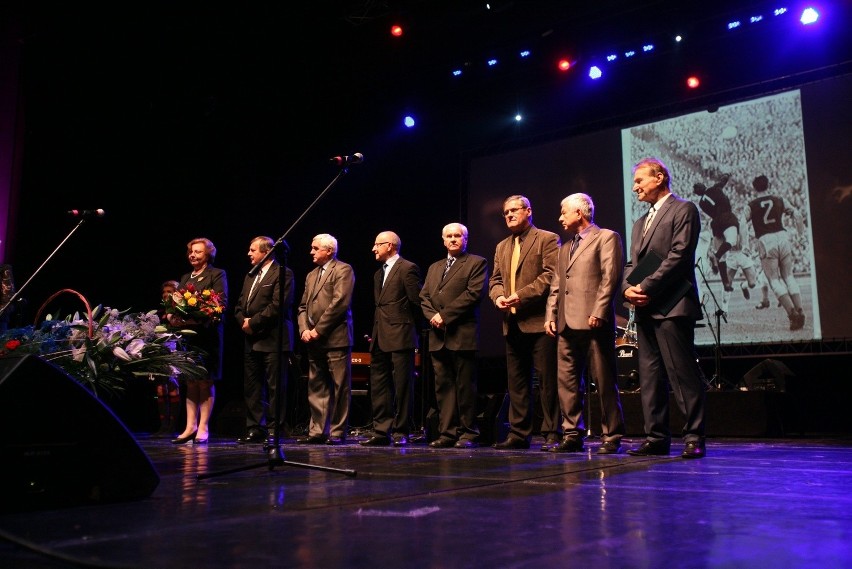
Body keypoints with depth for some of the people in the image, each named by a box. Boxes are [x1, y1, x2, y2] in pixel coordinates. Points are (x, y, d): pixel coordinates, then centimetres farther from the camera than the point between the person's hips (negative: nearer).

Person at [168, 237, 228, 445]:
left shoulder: (217, 274, 1)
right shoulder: (185, 278, 22)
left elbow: (221, 304, -10)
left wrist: (197, 317, -21)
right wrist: (172, 315, -7)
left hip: (208, 333, -6)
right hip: (187, 334, 6)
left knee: (206, 381, -2)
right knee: (190, 382, 7)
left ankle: (203, 428, 2)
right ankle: (190, 427, 11)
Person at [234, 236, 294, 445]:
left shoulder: (282, 273, -5)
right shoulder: (250, 276, 21)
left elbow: (278, 305, -16)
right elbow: (240, 305, 20)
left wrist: (254, 323, -13)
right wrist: (243, 321, 0)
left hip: (273, 340, -8)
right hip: (251, 340, 8)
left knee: (275, 387, -3)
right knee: (251, 387, 10)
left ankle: (274, 430, 2)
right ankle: (255, 428, 17)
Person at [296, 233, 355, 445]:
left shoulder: (343, 270, -3)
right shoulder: (311, 275, 21)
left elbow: (340, 302, -14)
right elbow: (303, 306, 19)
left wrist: (318, 330, -14)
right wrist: (304, 330, 0)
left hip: (336, 338, -8)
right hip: (314, 340, 8)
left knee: (340, 387, -2)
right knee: (316, 387, 9)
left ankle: (337, 432, 3)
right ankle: (317, 431, 14)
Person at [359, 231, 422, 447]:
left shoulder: (407, 268, -7)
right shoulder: (379, 274, 20)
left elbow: (417, 302, -9)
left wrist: (408, 323, 1)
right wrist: (376, 332, 13)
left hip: (400, 337, -9)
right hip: (380, 339, 9)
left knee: (402, 386, -2)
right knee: (378, 386, 8)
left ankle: (401, 433, 4)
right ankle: (381, 431, 14)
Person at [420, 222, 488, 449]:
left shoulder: (476, 263, 4)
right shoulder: (434, 267, 24)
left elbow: (474, 293, -9)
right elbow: (424, 296, 17)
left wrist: (445, 315, -12)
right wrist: (432, 316, -5)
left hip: (462, 335, -6)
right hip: (438, 336, 6)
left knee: (465, 386, -3)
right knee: (443, 386, 5)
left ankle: (468, 434, 3)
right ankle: (447, 432, 9)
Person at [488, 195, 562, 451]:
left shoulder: (547, 239, -1)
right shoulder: (502, 247, 20)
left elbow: (551, 275, -12)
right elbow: (495, 279, 19)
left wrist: (522, 295, -17)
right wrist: (498, 296, -3)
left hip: (539, 321, -7)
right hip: (512, 323, 7)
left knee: (547, 380, -3)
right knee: (516, 381, 10)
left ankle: (552, 434, 3)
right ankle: (518, 434, 16)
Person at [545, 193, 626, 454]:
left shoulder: (606, 237, 2)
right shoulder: (565, 248, 25)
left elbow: (610, 278, -9)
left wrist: (598, 313, -17)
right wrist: (550, 316, 10)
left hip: (593, 323, -7)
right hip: (567, 325, 7)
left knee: (604, 382, -2)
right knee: (568, 383, 6)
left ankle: (611, 437, 5)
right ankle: (573, 435, 12)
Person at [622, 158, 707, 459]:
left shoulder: (683, 210, 1)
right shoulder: (640, 223, 25)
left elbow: (679, 255, -11)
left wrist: (647, 287, -14)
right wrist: (628, 288, -1)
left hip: (672, 306, -8)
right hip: (645, 308, 8)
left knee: (683, 374, -7)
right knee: (650, 377, 6)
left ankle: (694, 438, -1)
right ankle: (656, 437, 11)